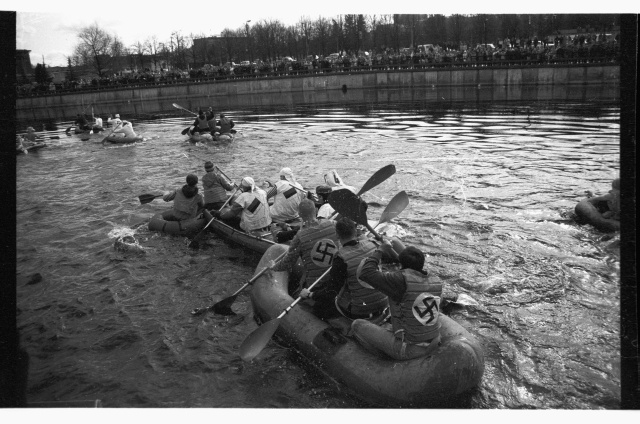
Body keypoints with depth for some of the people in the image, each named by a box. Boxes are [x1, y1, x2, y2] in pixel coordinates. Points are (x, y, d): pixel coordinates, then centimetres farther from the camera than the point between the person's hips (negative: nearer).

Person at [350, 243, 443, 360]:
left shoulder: (402, 279, -26)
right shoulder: (436, 283, -5)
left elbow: (366, 274, -25)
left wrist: (379, 250, -11)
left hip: (408, 348, -6)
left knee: (357, 325, 5)